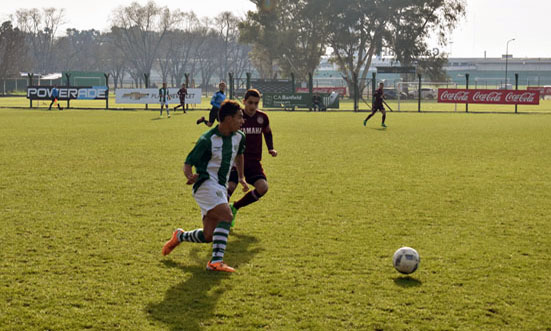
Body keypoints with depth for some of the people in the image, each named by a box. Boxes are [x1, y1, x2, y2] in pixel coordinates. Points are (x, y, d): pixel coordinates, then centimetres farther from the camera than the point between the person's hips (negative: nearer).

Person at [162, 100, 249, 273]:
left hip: (221, 188, 7)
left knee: (208, 236, 4)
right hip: (206, 185, -7)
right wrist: (191, 177, -32)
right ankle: (216, 261, -26)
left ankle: (180, 236, 32)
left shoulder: (239, 137, 5)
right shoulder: (207, 140, -15)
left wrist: (241, 177, 24)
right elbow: (188, 164, -12)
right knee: (226, 215, -28)